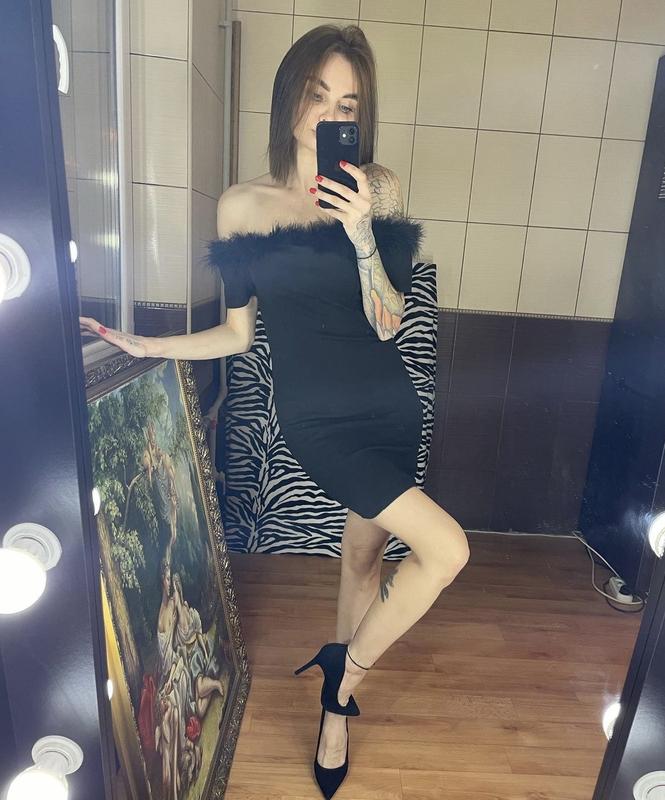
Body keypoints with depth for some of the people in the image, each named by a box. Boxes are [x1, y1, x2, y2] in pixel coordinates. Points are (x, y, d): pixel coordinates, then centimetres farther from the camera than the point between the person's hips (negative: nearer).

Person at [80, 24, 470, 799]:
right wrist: (150, 345, 0)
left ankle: (339, 691, 43)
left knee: (364, 554, 15)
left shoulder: (378, 189, 0)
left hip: (390, 406, 3)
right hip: (314, 415, -3)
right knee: (445, 547, -15)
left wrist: (362, 236, -18)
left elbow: (387, 323, -6)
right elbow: (238, 333, 4)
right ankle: (345, 673, 14)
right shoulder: (242, 205, -1)